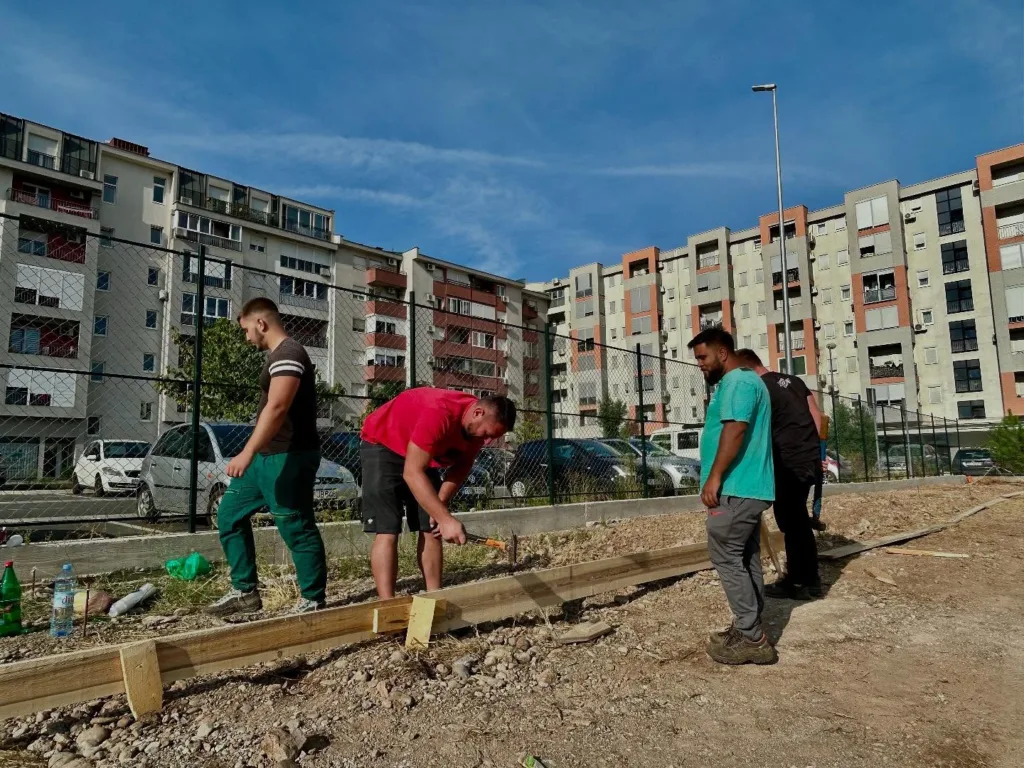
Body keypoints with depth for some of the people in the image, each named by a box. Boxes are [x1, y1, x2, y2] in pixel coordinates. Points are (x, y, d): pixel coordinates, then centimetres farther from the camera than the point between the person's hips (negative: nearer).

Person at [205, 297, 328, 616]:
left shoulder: (288, 353, -14)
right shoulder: (277, 355, 18)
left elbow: (276, 408, -26)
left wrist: (247, 452, -31)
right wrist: (253, 454, 26)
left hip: (289, 457, -11)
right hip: (268, 456, 11)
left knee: (297, 529, -4)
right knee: (229, 513, 14)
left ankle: (313, 601, 8)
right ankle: (245, 591, 21)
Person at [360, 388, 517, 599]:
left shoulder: (477, 426, -13)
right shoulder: (439, 413, -38)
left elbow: (461, 467, -2)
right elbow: (412, 473, -40)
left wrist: (440, 506, -17)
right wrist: (446, 518, -45)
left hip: (420, 455, 7)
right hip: (381, 446, -7)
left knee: (431, 530, 1)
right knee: (386, 531, -15)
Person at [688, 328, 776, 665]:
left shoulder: (737, 381, -12)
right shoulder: (744, 381, 22)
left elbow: (736, 429, -24)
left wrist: (714, 477, -23)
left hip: (736, 488, -11)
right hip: (750, 487, 11)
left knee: (726, 557, -6)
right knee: (746, 558, 13)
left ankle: (751, 637, -3)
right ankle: (750, 630, 20)